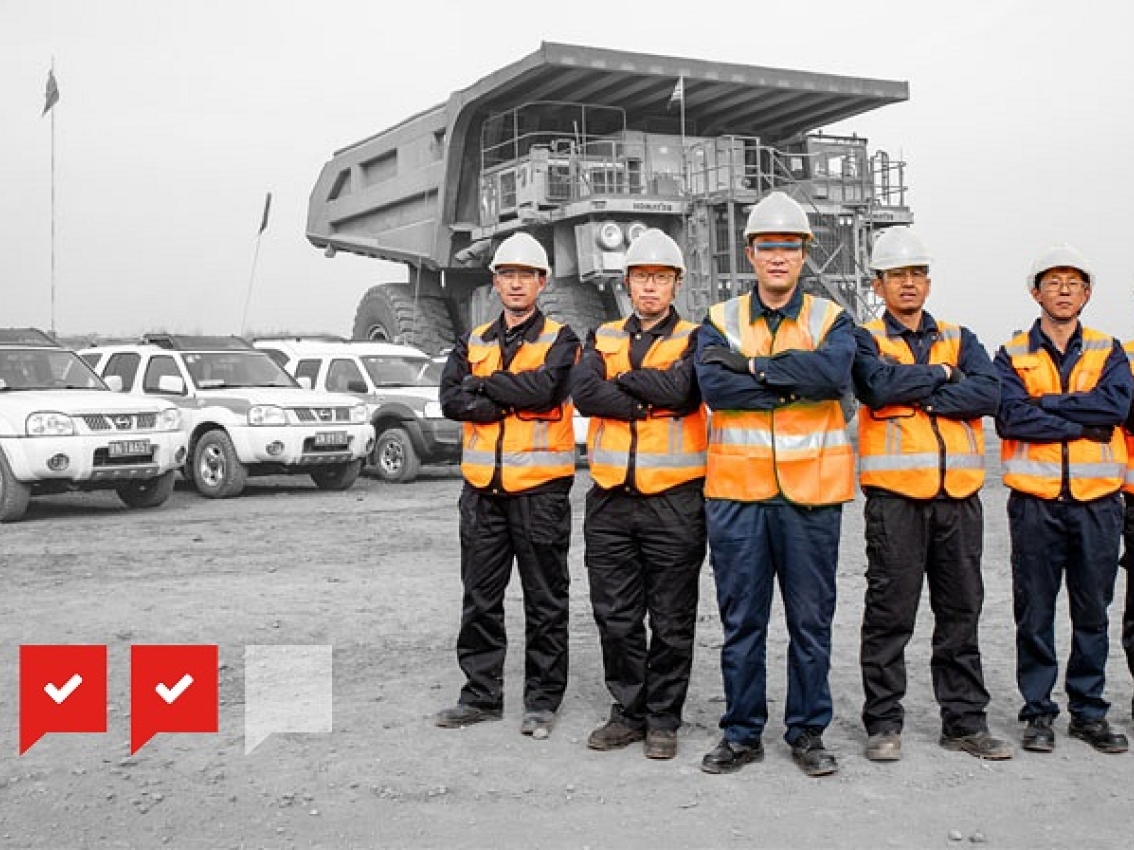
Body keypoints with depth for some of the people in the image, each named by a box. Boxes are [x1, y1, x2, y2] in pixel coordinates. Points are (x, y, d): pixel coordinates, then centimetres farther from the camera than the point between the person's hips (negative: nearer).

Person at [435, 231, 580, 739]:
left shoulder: (559, 340, 1)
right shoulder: (473, 342, 13)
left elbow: (544, 388, -19)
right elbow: (451, 400, -3)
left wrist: (484, 383, -8)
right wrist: (513, 400, -12)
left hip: (541, 487, -4)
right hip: (482, 487, 4)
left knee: (545, 600, 4)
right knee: (480, 598, 10)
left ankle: (542, 701, 14)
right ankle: (481, 695, 21)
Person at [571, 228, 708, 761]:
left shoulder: (693, 339, 3)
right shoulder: (603, 338, 12)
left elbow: (680, 388, -18)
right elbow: (584, 393, -7)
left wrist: (622, 381, -6)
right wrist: (651, 400, -13)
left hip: (674, 499, -3)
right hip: (611, 498, 3)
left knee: (671, 621, 5)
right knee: (615, 616, 9)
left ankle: (663, 720, 17)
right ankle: (628, 712, 23)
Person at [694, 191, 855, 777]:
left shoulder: (831, 320, 6)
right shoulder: (720, 321, 7)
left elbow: (834, 372, -17)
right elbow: (715, 385, -13)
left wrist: (752, 365, -15)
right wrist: (796, 385, -12)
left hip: (811, 491, 0)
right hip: (736, 491, 0)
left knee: (811, 620, 8)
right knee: (741, 620, 8)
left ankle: (807, 732, 22)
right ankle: (742, 734, 20)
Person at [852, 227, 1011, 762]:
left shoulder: (959, 340, 16)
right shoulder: (865, 339, 6)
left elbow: (988, 393, -4)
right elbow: (880, 385, -17)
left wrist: (918, 393, -10)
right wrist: (940, 374, -4)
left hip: (959, 496, 4)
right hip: (895, 496, -4)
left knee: (961, 612, 10)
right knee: (890, 614, 1)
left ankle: (965, 721, 20)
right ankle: (883, 723, 11)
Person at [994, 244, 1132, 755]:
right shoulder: (1012, 356, 4)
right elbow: (1011, 418, -13)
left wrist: (1044, 403, -13)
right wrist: (1085, 422, -12)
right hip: (1035, 502, -1)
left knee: (1092, 611, 9)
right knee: (1035, 613, 4)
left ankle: (1088, 711, 21)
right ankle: (1038, 712, 14)